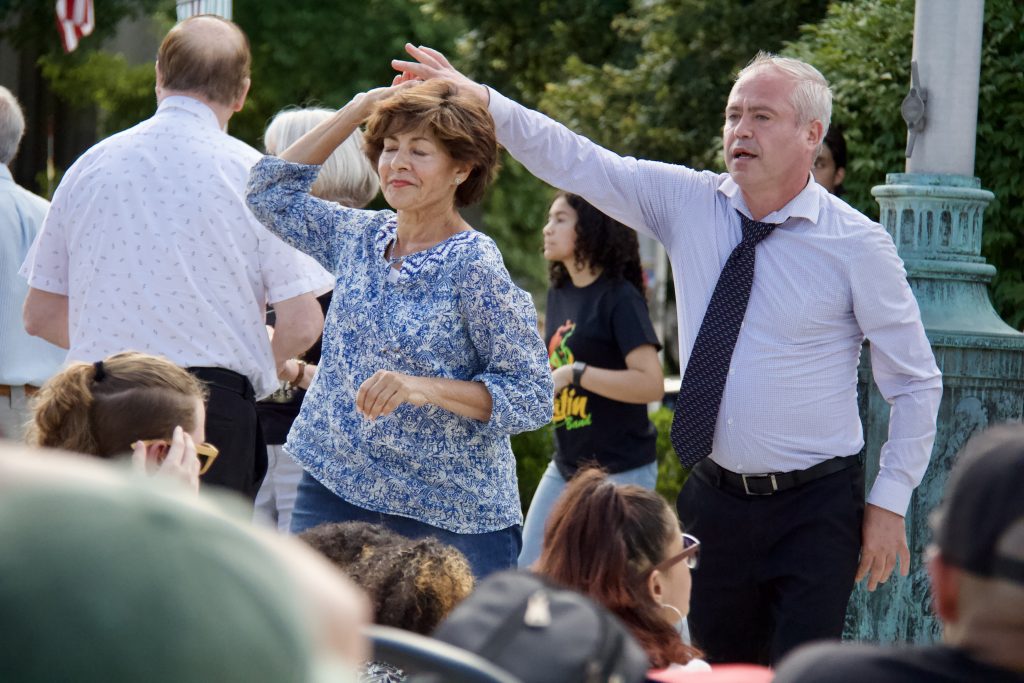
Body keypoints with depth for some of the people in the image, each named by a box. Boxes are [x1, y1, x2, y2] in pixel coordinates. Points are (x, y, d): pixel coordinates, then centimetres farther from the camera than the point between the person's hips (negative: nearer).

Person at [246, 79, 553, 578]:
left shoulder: (474, 266, -11)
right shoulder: (357, 237, 9)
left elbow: (532, 396, -12)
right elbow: (270, 190, 15)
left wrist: (425, 388, -26)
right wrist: (360, 107, 10)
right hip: (332, 486, 5)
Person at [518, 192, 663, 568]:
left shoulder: (619, 297, -13)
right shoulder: (558, 294, 11)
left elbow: (651, 384, -23)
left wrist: (575, 374, -26)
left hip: (621, 470, -8)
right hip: (565, 466, 8)